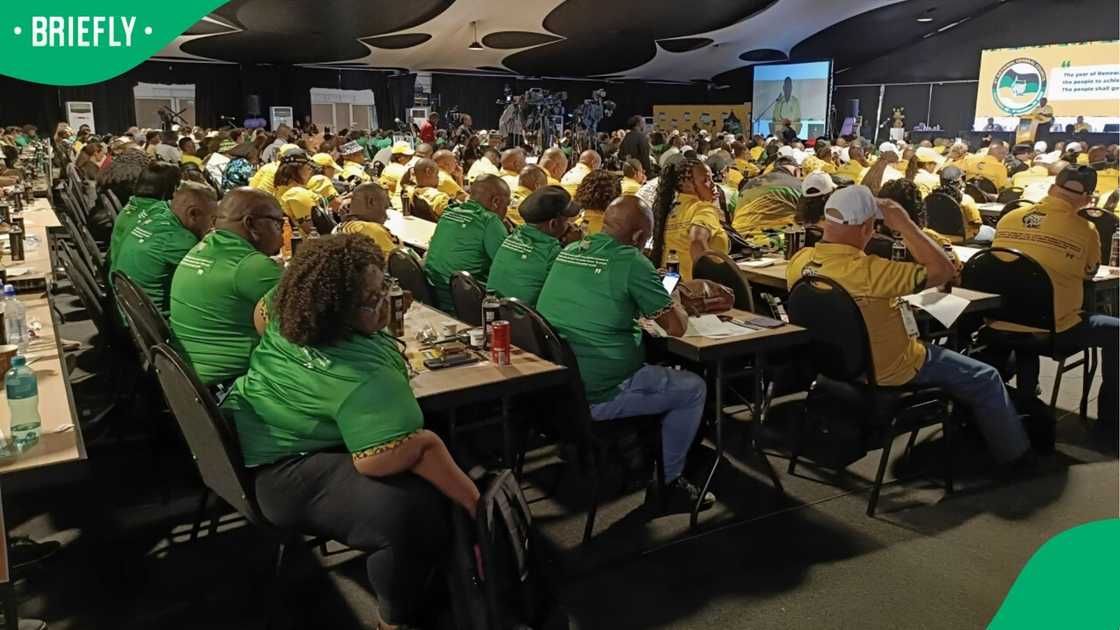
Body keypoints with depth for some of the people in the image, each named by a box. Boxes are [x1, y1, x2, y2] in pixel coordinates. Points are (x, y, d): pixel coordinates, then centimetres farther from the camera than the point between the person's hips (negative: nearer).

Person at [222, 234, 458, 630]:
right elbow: (379, 460, -41)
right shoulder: (364, 376, -33)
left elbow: (261, 316, 16)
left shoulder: (286, 303, -7)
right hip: (284, 476, -10)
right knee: (418, 512, -28)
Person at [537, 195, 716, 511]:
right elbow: (677, 327, -9)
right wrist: (676, 305, 12)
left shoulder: (568, 252, 6)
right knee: (693, 388, 12)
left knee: (654, 369, 32)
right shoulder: (631, 263, -15)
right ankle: (667, 483, 20)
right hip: (596, 396, -8)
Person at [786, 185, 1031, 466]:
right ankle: (1015, 452, 34)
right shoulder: (868, 272, -36)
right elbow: (944, 270, -27)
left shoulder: (798, 261, -15)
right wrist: (905, 225, -22)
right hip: (887, 372, -7)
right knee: (986, 379, 14)